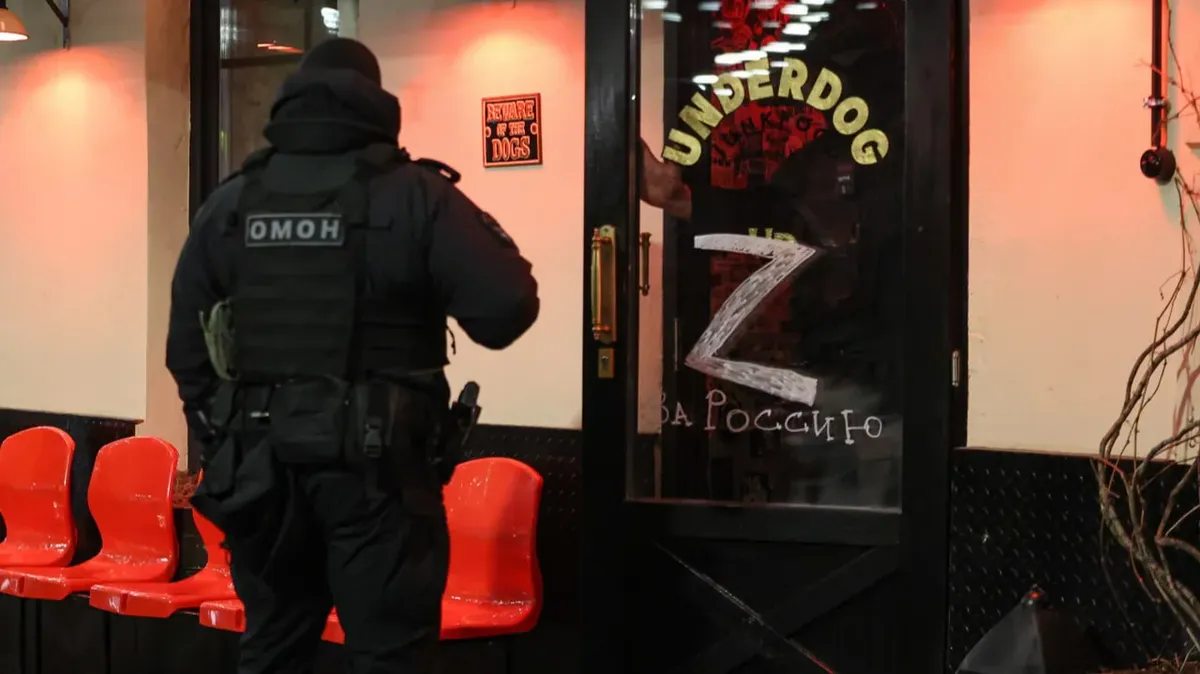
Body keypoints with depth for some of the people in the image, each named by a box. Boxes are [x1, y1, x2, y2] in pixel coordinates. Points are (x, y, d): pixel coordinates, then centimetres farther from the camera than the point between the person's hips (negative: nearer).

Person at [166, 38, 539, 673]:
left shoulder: (229, 202, 6)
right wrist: (487, 236, 5)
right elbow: (504, 311, -15)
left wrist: (220, 439, 19)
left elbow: (186, 341, 10)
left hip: (260, 463, 5)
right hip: (376, 468, -4)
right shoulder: (413, 194, -8)